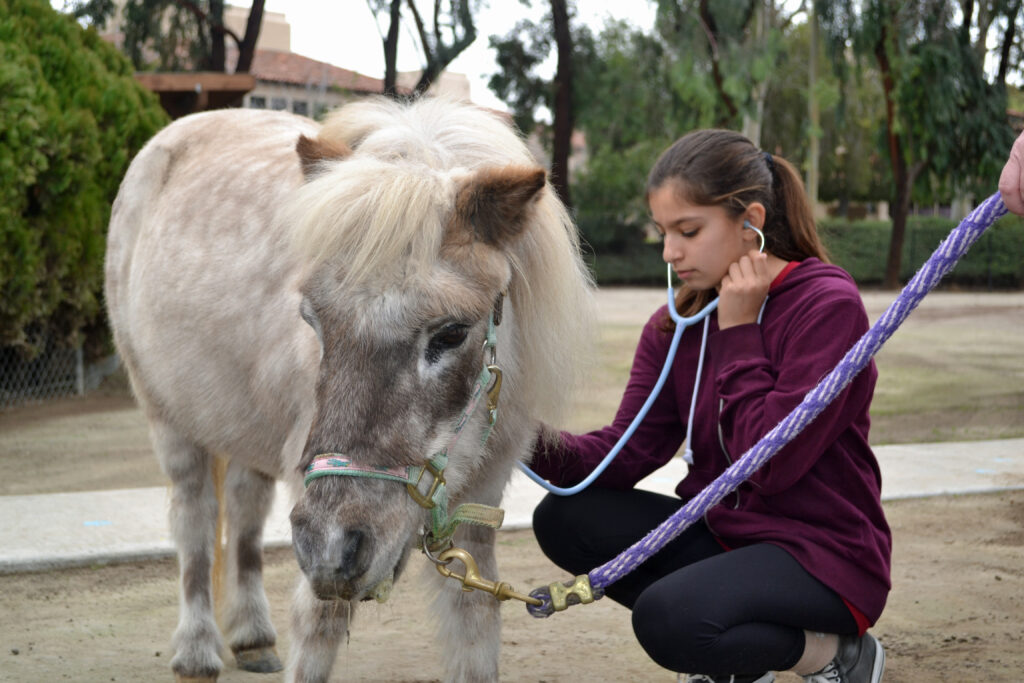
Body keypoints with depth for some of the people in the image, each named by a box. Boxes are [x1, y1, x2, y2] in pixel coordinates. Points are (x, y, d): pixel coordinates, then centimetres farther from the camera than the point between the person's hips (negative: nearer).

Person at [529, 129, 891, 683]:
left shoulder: (828, 305, -16)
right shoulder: (675, 325, 5)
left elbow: (772, 465, -23)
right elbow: (629, 450, -5)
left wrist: (739, 332, -18)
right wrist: (538, 444, -23)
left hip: (826, 554, -8)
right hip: (720, 530, 8)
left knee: (668, 618, -31)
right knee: (564, 519, -8)